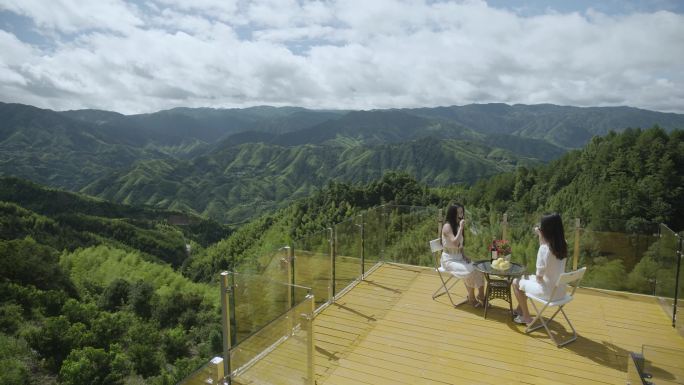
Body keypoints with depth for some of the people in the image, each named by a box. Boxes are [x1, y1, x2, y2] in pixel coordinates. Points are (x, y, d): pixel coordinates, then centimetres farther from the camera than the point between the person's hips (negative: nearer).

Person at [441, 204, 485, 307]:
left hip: (459, 257, 7)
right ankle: (471, 298, -6)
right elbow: (455, 243, -29)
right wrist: (461, 228, -24)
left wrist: (463, 255, 0)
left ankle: (481, 295, -7)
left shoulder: (458, 225, 8)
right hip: (449, 259, -7)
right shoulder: (447, 226, -17)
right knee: (469, 271, -26)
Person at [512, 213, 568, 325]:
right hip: (560, 290, 8)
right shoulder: (562, 245, -4)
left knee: (516, 283, 14)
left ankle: (526, 317, 23)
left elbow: (539, 277, -21)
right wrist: (540, 236, 11)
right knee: (526, 278, 28)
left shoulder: (544, 248, -26)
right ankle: (520, 309, 42)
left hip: (548, 292, -7)